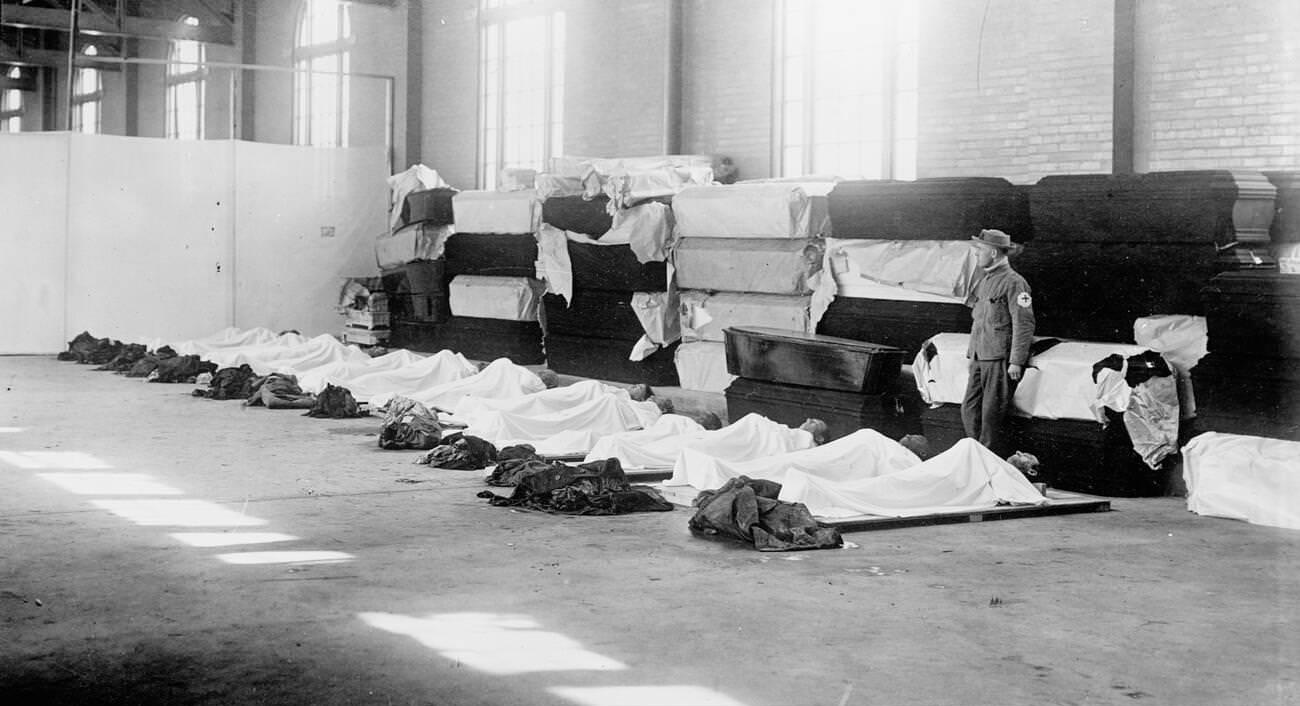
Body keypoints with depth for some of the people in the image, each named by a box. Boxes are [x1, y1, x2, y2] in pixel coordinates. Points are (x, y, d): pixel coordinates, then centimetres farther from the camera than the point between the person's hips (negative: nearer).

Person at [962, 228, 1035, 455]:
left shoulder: (1013, 282, -11)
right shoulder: (984, 280, 17)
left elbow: (1024, 324, -14)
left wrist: (1016, 361, -18)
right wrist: (972, 352, 20)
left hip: (1000, 359, -9)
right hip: (979, 357, 9)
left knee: (991, 415, -6)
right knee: (969, 410, 7)